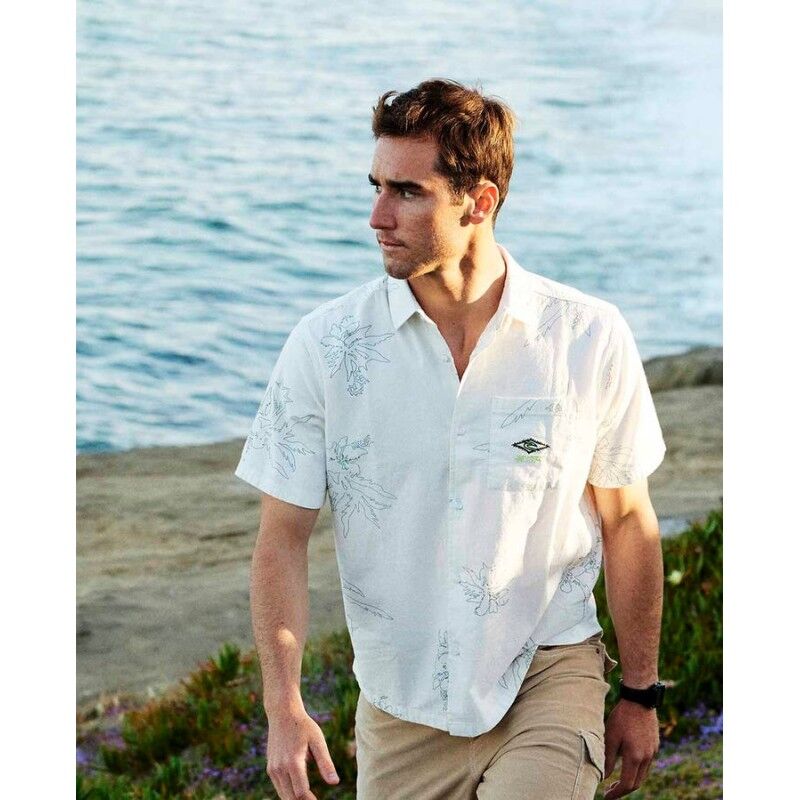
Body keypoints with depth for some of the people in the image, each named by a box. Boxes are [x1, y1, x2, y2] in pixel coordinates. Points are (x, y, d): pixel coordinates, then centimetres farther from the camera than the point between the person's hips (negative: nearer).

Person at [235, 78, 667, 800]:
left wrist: (641, 694, 9)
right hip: (400, 705, 2)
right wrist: (284, 706, -14)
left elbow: (627, 521, 4)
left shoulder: (590, 338, -6)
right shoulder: (324, 345, -6)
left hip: (549, 672, -2)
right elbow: (284, 532, -3)